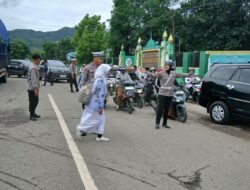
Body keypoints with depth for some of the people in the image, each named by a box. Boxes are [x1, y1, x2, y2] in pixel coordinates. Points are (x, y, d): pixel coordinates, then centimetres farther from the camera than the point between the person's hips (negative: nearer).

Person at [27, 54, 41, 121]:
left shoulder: (35, 67, 13)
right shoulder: (33, 68, -19)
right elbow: (33, 79, -24)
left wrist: (37, 88, 21)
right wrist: (35, 89, -25)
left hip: (34, 88, 10)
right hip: (32, 88, -10)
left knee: (35, 101, 18)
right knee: (33, 102, -1)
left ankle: (33, 113, 30)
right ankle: (31, 115, 8)